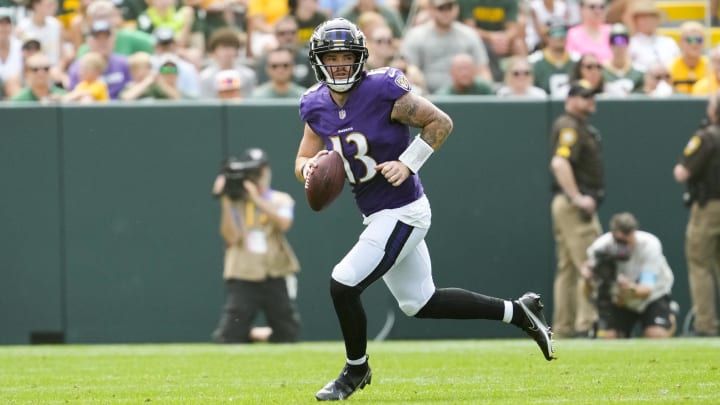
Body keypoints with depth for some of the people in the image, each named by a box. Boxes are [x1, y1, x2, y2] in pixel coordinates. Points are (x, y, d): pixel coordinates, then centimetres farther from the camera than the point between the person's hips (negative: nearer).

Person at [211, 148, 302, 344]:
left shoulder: (281, 200, 8)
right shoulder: (234, 203, 6)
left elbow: (283, 223, -14)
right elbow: (231, 237, -8)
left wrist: (257, 199, -22)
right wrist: (225, 203, -15)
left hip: (276, 276, 1)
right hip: (242, 278, -1)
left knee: (287, 336, 0)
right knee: (227, 338, -11)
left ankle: (259, 335, 28)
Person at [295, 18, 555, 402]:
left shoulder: (383, 90, -19)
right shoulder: (316, 107, 0)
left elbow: (440, 122, -11)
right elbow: (302, 161, 9)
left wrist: (408, 164, -20)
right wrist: (310, 167, -14)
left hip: (402, 213, -8)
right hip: (376, 217, 8)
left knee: (343, 284, -14)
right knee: (419, 303, 17)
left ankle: (356, 370, 11)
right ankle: (518, 312, 31)